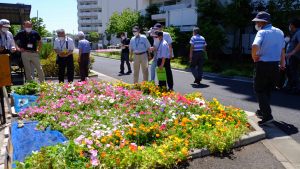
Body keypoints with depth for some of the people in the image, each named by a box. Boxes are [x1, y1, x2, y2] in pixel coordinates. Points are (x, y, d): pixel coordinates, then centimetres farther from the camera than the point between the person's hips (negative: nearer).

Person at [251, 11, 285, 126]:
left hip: (263, 65, -7)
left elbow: (255, 46, -32)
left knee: (259, 90, 2)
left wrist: (254, 56, -14)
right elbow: (282, 49, 17)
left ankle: (267, 115, -8)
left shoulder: (262, 32, -13)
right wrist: (282, 63, 26)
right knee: (268, 90, 19)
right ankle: (263, 111, 31)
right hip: (275, 65, 7)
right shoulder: (279, 32, 11)